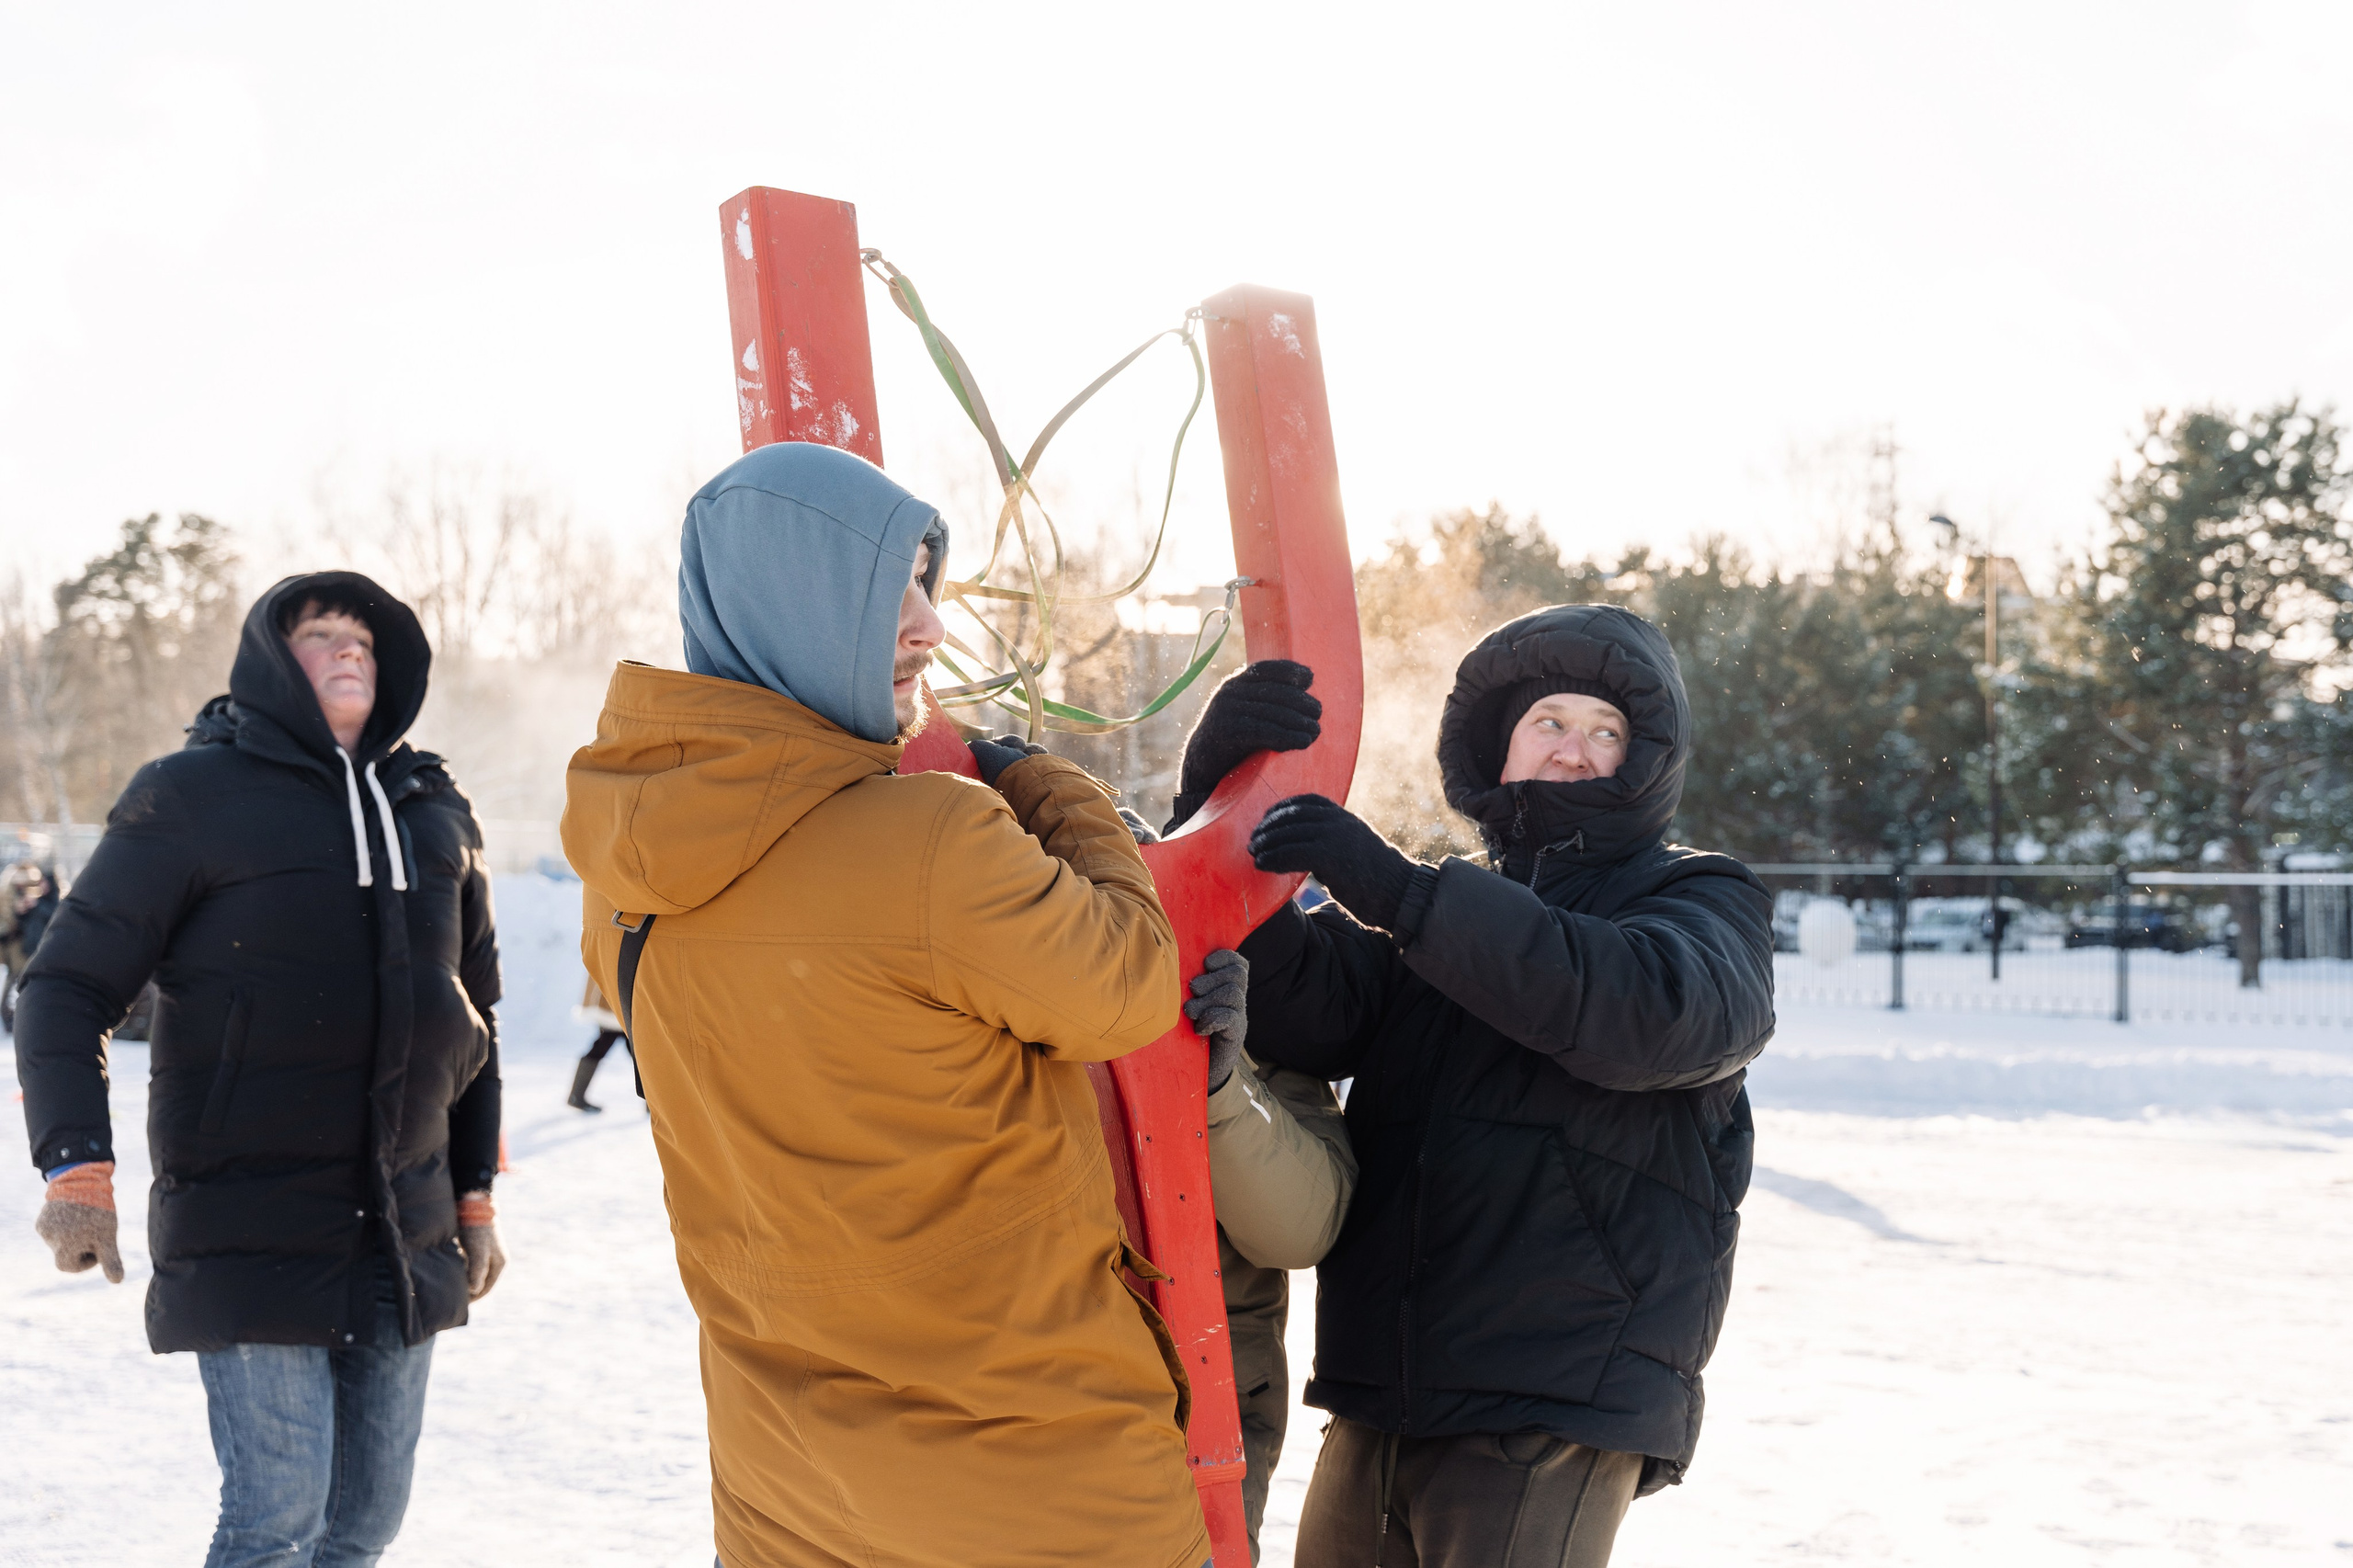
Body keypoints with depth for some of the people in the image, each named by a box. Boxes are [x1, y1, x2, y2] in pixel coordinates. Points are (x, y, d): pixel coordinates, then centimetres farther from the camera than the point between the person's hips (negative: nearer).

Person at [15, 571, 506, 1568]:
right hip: (253, 1226, -5)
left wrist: (476, 1193, 19)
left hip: (407, 1235, 5)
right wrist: (77, 1169, -16)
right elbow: (70, 985, -4)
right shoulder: (193, 796, -2)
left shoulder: (435, 813, 13)